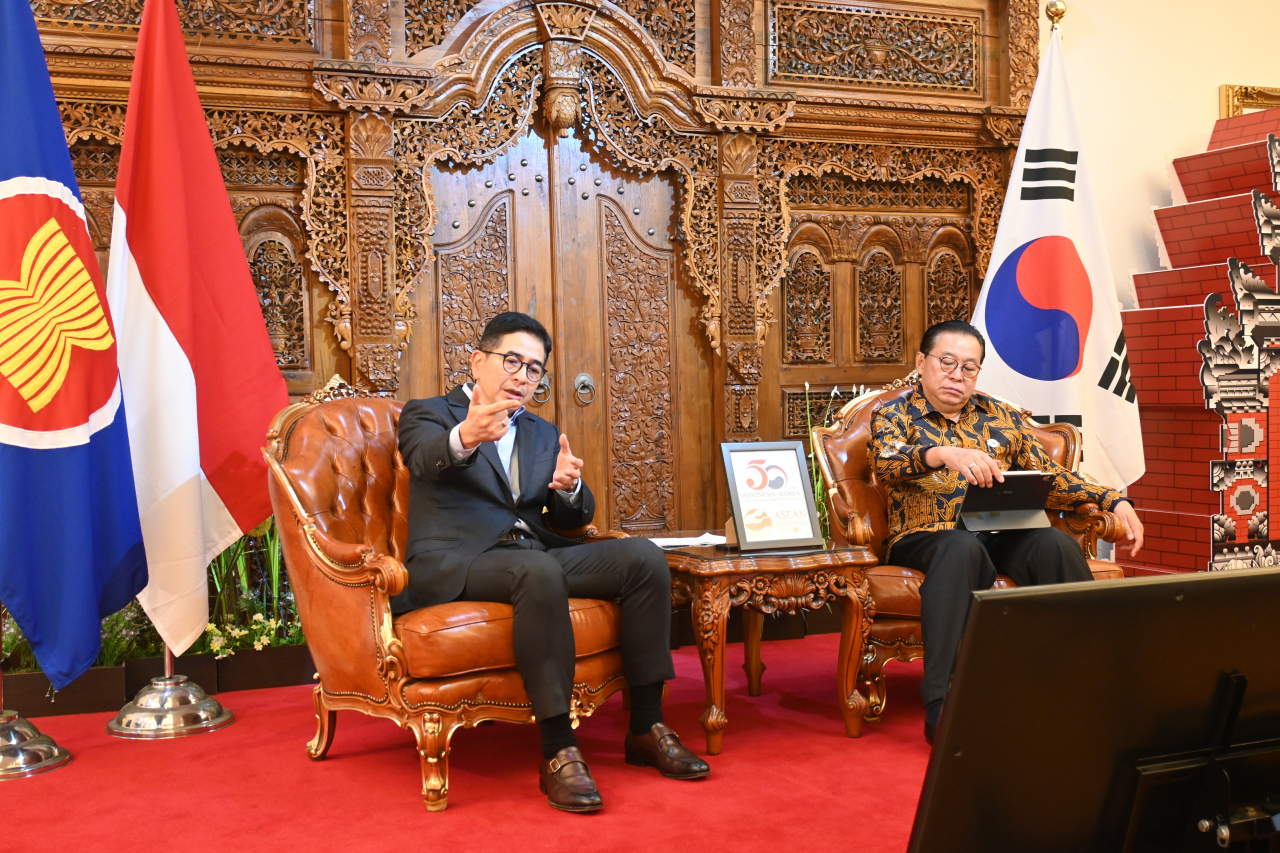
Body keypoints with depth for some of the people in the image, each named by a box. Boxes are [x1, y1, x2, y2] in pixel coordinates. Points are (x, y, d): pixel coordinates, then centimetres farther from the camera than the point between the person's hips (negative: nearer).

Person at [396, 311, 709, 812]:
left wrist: (570, 488, -8)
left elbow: (573, 520, 18)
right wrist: (465, 438, -42)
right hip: (454, 564, -6)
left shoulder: (543, 434, 26)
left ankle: (646, 728, -11)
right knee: (539, 571, -38)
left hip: (534, 557, 6)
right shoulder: (428, 413, 8)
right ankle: (559, 755, -35)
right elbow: (427, 459, -18)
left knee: (644, 558, -17)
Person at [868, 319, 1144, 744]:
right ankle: (941, 702, -45)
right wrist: (944, 454, -34)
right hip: (925, 539, -4)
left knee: (1056, 543, -27)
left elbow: (1050, 478, 20)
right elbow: (885, 465, -15)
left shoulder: (1001, 417, 21)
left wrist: (1115, 500, 5)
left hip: (1001, 536, 4)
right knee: (963, 547, -38)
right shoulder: (894, 415, 7)